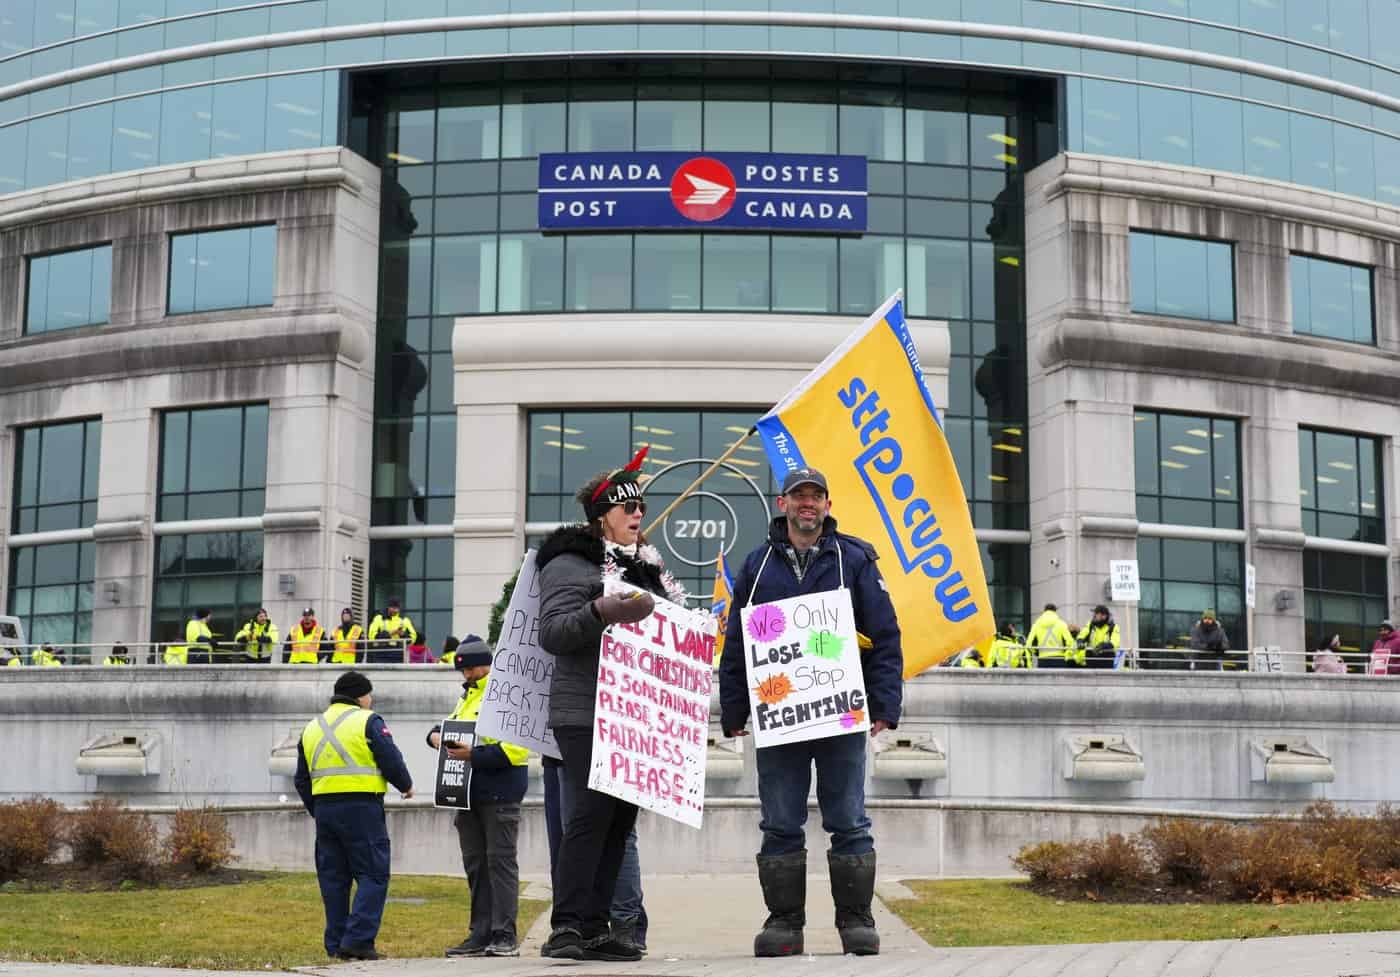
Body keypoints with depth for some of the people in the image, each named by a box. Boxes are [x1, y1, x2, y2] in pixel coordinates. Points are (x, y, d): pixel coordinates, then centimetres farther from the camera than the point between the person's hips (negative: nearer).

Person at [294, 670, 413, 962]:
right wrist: (406, 785, 12)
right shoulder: (368, 722, -4)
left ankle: (336, 944, 12)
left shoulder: (312, 728, 17)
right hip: (361, 807, -6)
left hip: (323, 808, 6)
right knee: (373, 875, -2)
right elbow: (392, 761, -7)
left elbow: (302, 780, 20)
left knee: (333, 877, 12)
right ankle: (358, 939, -12)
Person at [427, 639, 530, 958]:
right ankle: (481, 934, 15)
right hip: (469, 794, 8)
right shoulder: (467, 696, 17)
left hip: (499, 795, -8)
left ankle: (505, 935, -4)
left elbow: (517, 747, -18)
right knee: (475, 864, 10)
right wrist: (436, 735, 6)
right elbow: (452, 725, 29)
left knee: (500, 860, -6)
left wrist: (474, 755, -23)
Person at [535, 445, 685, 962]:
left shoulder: (646, 567, 20)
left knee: (621, 818, 5)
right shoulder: (571, 563, -4)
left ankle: (596, 928, 9)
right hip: (585, 714, -8)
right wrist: (602, 613, -29)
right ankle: (567, 928, -13)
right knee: (591, 812, -15)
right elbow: (552, 633, -15)